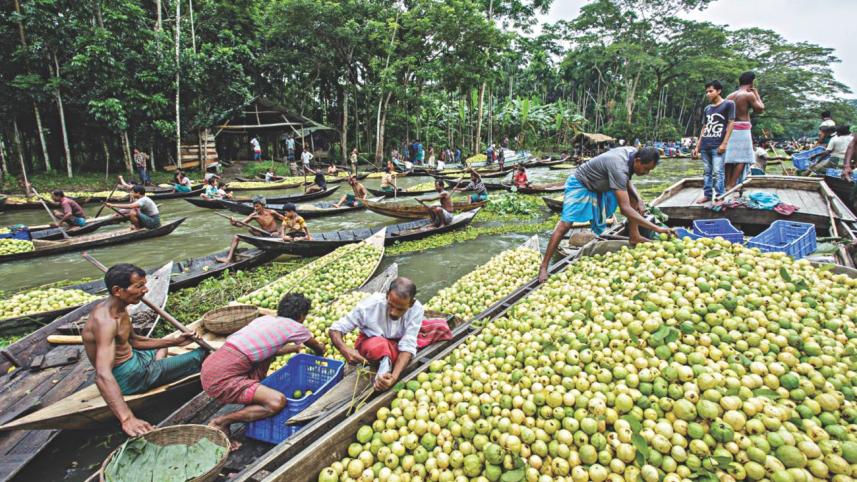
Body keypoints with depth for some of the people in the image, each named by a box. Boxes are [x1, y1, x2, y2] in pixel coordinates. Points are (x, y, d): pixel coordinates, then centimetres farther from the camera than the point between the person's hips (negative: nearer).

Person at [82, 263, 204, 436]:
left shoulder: (119, 309, 0)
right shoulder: (106, 321, -30)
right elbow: (103, 375, -41)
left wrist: (175, 341, 8)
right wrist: (127, 419, -50)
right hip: (129, 377, -9)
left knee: (161, 346, 38)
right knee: (198, 357, -4)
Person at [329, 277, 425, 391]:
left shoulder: (416, 309, -27)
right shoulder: (370, 305, -30)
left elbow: (407, 346, -30)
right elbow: (335, 329, -23)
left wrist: (394, 376, -47)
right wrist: (344, 349, -45)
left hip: (397, 346, 4)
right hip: (370, 343, -4)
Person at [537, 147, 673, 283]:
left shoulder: (633, 153, -11)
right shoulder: (619, 168, -36)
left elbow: (627, 182, 8)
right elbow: (625, 209, -39)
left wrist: (639, 199, -11)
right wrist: (656, 228, -38)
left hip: (601, 185, 9)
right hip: (580, 185, -9)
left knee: (633, 195, -1)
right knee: (566, 223, -20)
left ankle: (634, 236, 6)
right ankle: (543, 267, -19)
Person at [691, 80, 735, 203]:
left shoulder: (728, 104, 2)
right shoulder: (707, 108, 18)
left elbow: (731, 123, -3)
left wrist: (724, 143, -11)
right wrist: (697, 146, 15)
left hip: (717, 146, -6)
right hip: (705, 146, 6)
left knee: (717, 172, -9)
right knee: (707, 171, 9)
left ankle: (719, 196, -5)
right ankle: (707, 194, 15)